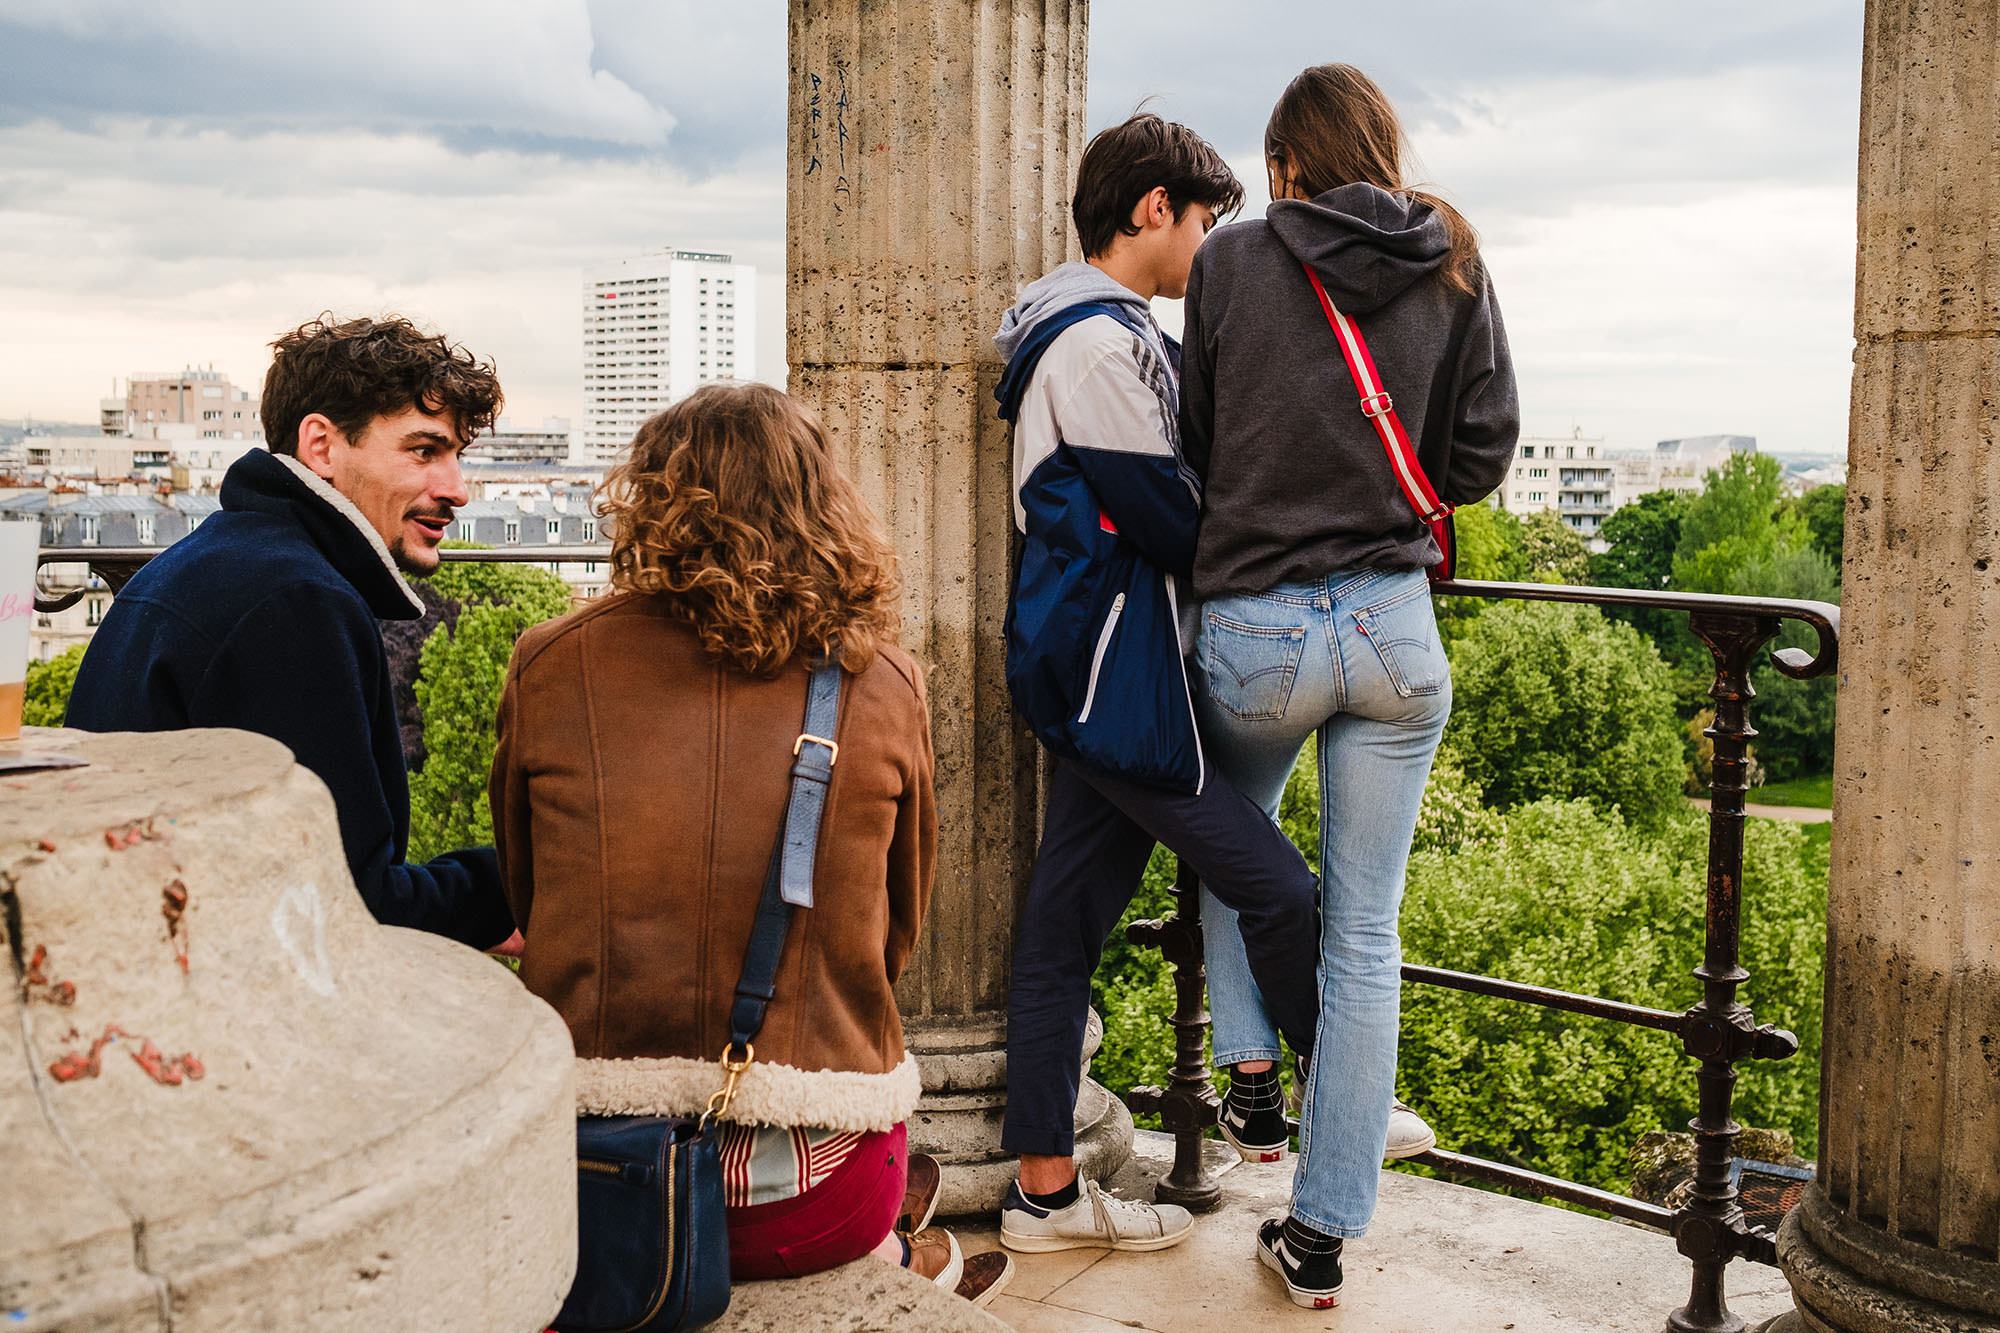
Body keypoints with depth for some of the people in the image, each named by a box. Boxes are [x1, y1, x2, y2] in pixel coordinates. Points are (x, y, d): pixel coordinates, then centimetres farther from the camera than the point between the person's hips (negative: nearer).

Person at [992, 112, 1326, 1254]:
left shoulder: (1113, 331, 20)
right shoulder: (1097, 339, -14)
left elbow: (1154, 505, 21)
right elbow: (1169, 519, -15)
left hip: (1098, 674, 11)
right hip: (1113, 679, -11)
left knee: (1068, 922, 11)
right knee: (1279, 887, -3)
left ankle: (1047, 1190, 19)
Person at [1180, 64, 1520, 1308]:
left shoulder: (1234, 259, -2)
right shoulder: (1454, 265, 4)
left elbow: (1196, 446, 6)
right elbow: (1484, 453, 5)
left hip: (1254, 622, -1)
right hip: (1397, 624, 2)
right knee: (1365, 936, 8)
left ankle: (1252, 1073, 27)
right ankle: (1323, 1231, 15)